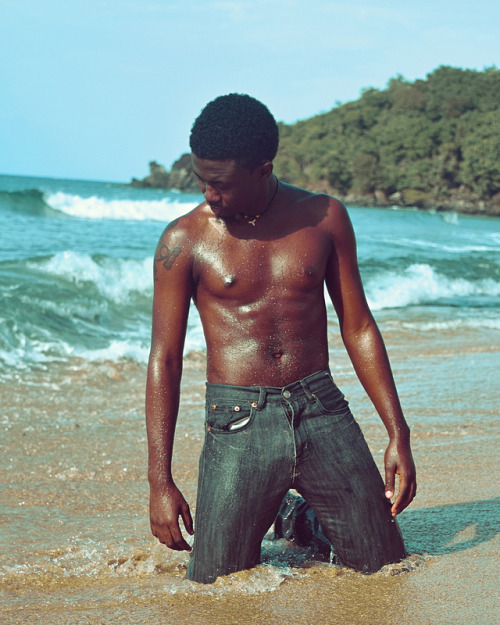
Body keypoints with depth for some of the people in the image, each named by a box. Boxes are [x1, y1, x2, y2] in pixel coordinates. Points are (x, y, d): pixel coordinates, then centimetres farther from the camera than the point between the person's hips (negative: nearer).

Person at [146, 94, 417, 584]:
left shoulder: (324, 218, 4)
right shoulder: (183, 241, -3)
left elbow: (358, 328, 10)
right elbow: (164, 360, -1)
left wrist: (398, 434, 5)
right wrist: (159, 481, -6)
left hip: (322, 413, 2)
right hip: (238, 426, -2)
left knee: (386, 569, 3)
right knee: (217, 585, -5)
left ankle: (301, 520, 32)